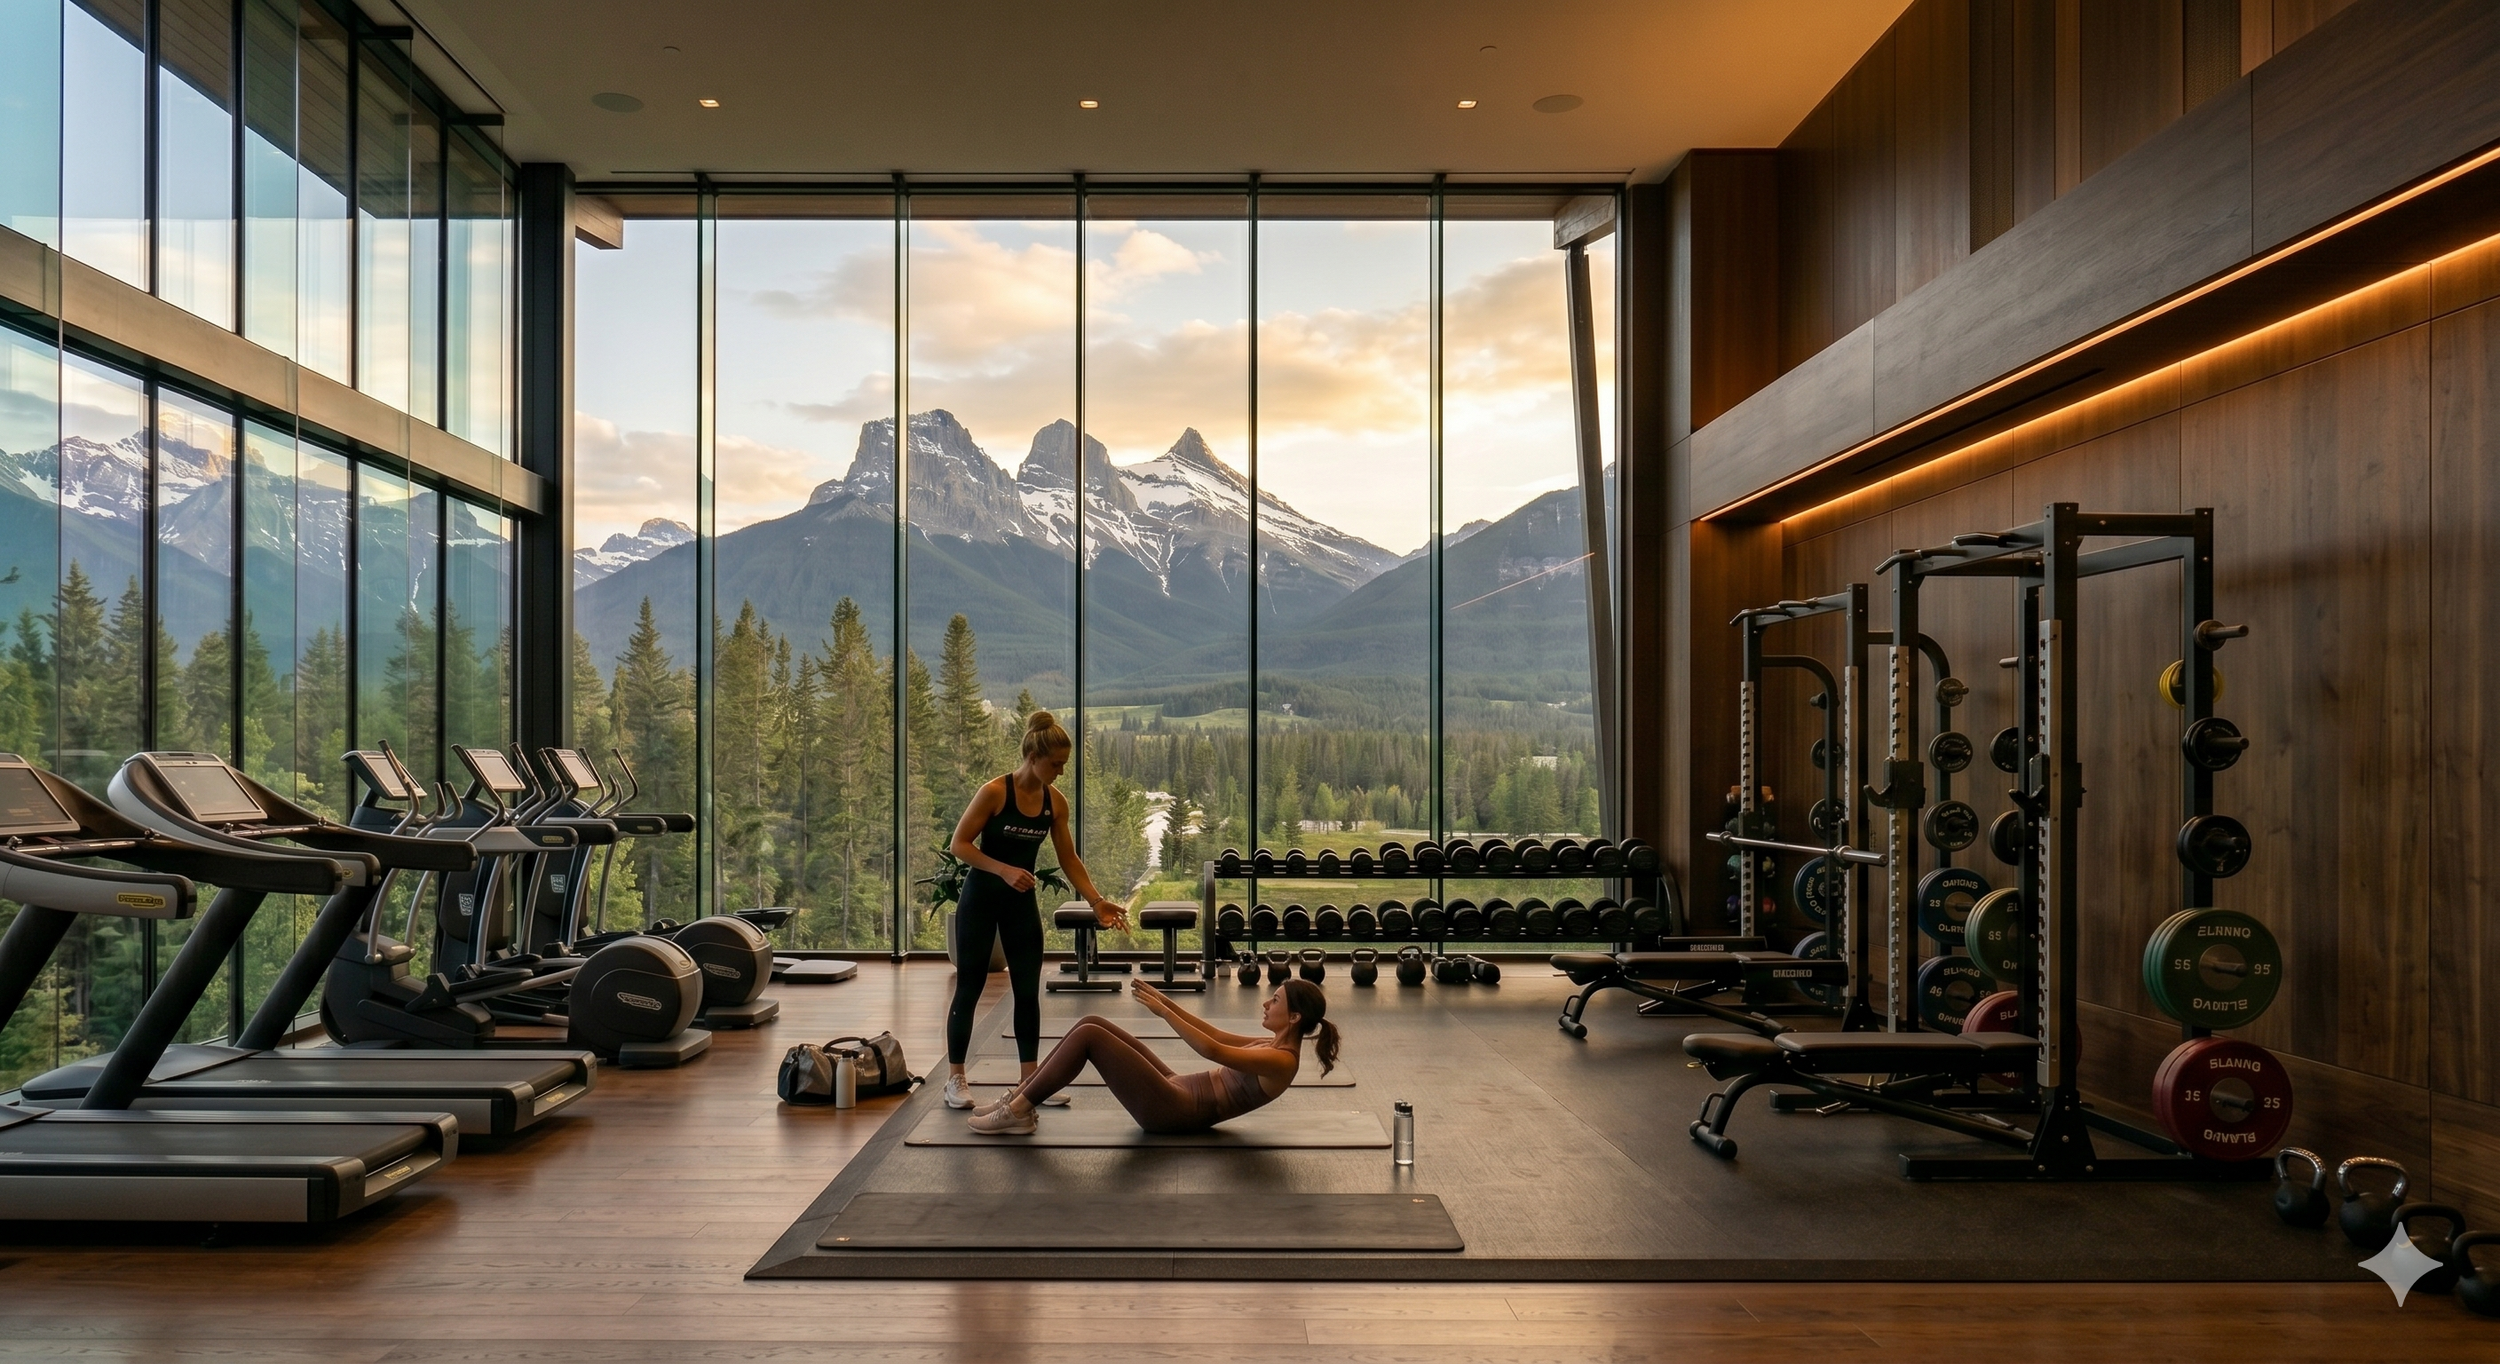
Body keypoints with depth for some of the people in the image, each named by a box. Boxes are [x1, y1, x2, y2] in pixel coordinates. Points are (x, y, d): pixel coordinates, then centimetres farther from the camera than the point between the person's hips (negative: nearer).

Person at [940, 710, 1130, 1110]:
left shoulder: (1055, 803, -2)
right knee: (969, 989, 2)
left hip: (1022, 901, 5)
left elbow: (1069, 859, 4)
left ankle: (1031, 1078, 15)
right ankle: (955, 1078, 13)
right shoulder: (994, 792, -18)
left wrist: (1098, 902, -4)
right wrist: (1004, 870, -26)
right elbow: (959, 844, -16)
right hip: (981, 898, -5)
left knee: (1028, 990, 6)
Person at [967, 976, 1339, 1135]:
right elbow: (1218, 1035, 22)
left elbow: (1212, 1050, -28)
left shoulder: (1281, 1061, -16)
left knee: (1088, 1036, -16)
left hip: (1172, 1112, -10)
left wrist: (1163, 1012, -24)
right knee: (1093, 1023, 3)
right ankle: (1021, 1097, 7)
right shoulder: (1274, 1045, 13)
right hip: (1178, 1092, 10)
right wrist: (1168, 1002, 15)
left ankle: (1018, 1111, -6)